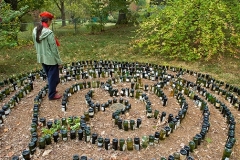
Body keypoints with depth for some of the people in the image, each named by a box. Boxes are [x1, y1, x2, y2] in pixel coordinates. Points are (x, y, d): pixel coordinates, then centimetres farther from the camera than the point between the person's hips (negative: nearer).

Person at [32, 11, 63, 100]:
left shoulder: (35, 31, 0)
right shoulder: (49, 32, -22)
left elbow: (36, 45, 9)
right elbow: (54, 49, -18)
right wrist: (59, 61, -10)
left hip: (41, 58, 7)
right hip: (51, 59, -7)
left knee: (49, 76, 23)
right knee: (52, 77, 8)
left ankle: (52, 90, 37)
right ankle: (52, 94, 21)